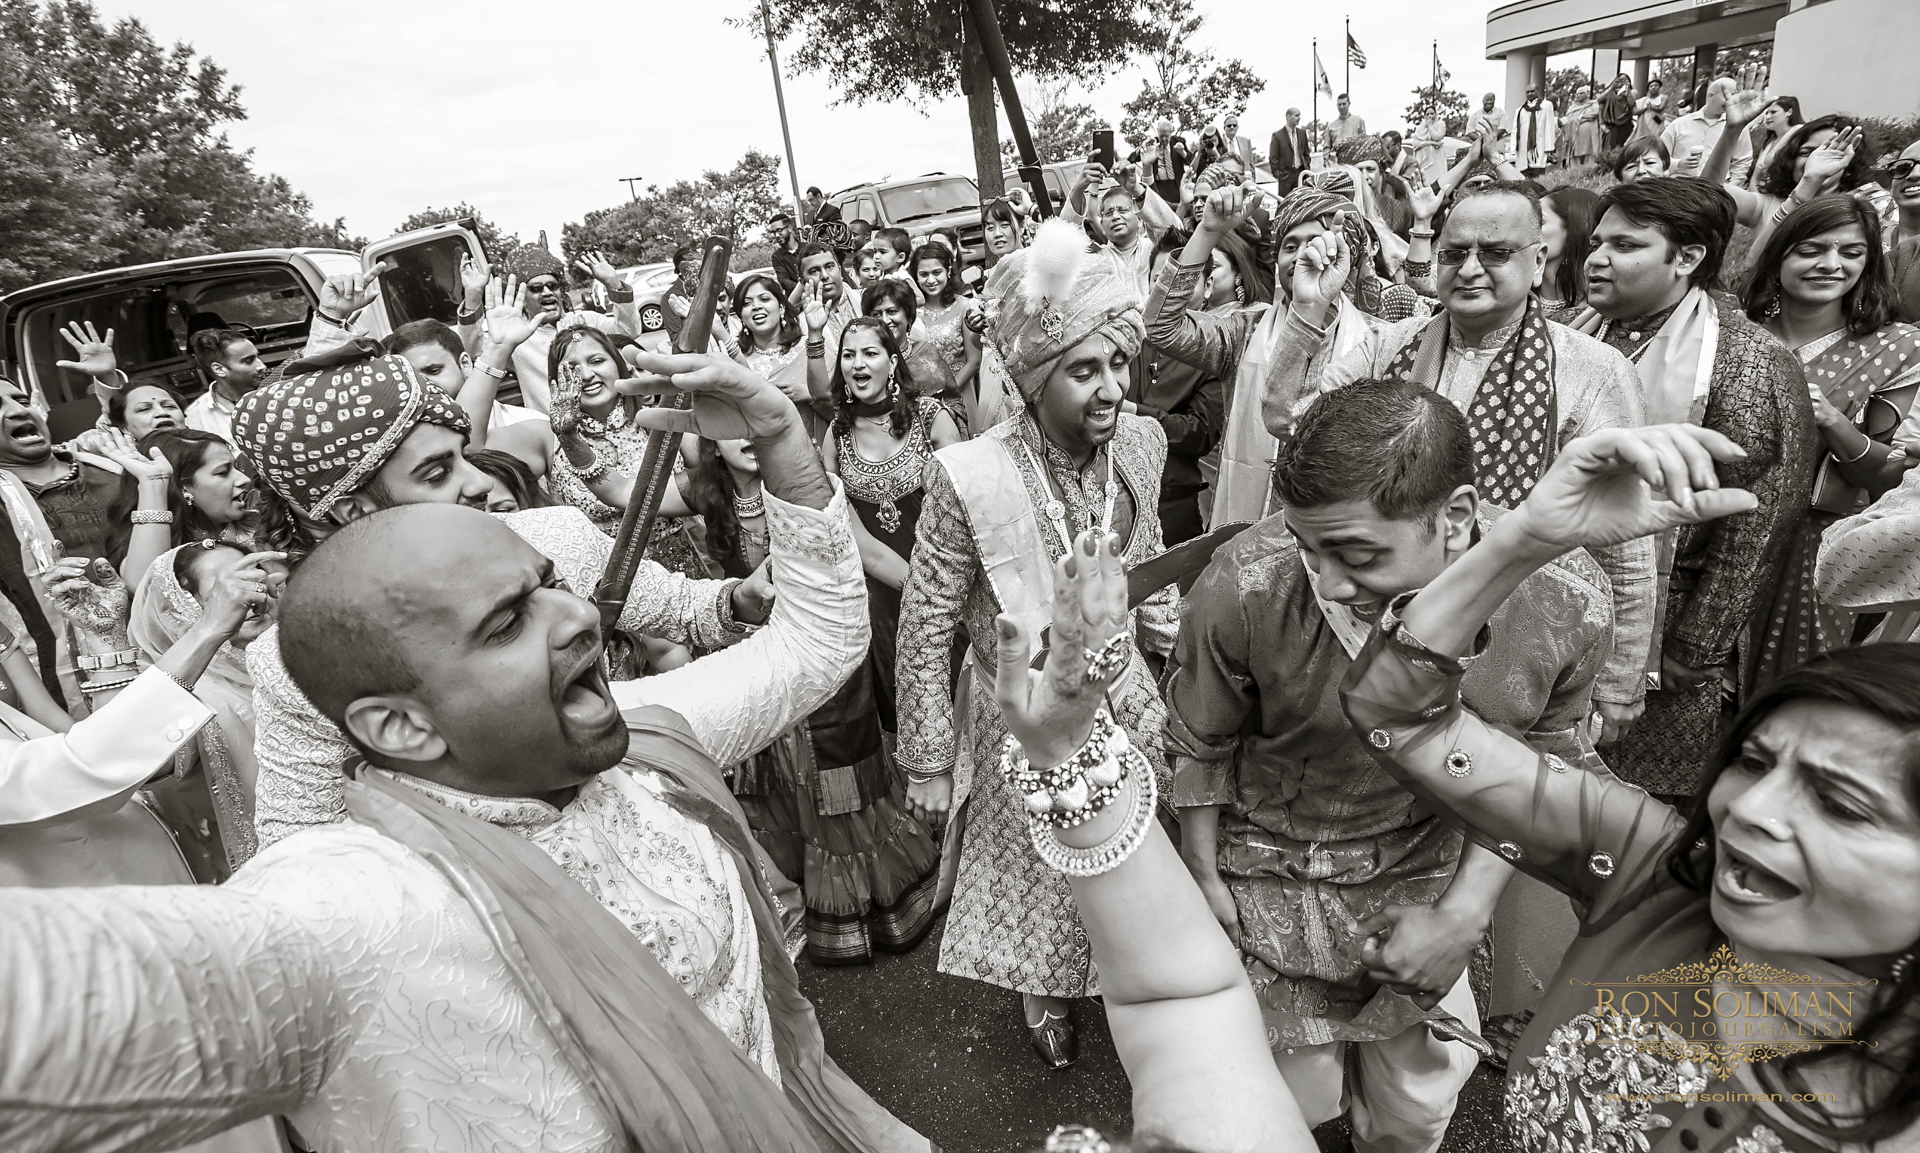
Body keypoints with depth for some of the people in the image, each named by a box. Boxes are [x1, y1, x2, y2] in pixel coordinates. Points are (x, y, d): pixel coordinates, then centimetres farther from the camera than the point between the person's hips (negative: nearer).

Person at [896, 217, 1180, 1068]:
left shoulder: (1140, 441, -11)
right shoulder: (971, 477, -27)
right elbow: (926, 628, -17)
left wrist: (1162, 615, -4)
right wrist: (927, 762, -11)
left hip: (1124, 700, 4)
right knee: (1039, 878, 21)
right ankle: (1044, 1000, 53)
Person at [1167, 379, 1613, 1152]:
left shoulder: (1570, 604, -24)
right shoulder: (1241, 590, -31)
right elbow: (1199, 745, -10)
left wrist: (1465, 912, -10)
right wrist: (1203, 878, -2)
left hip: (1425, 880, 3)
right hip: (1272, 880, -2)